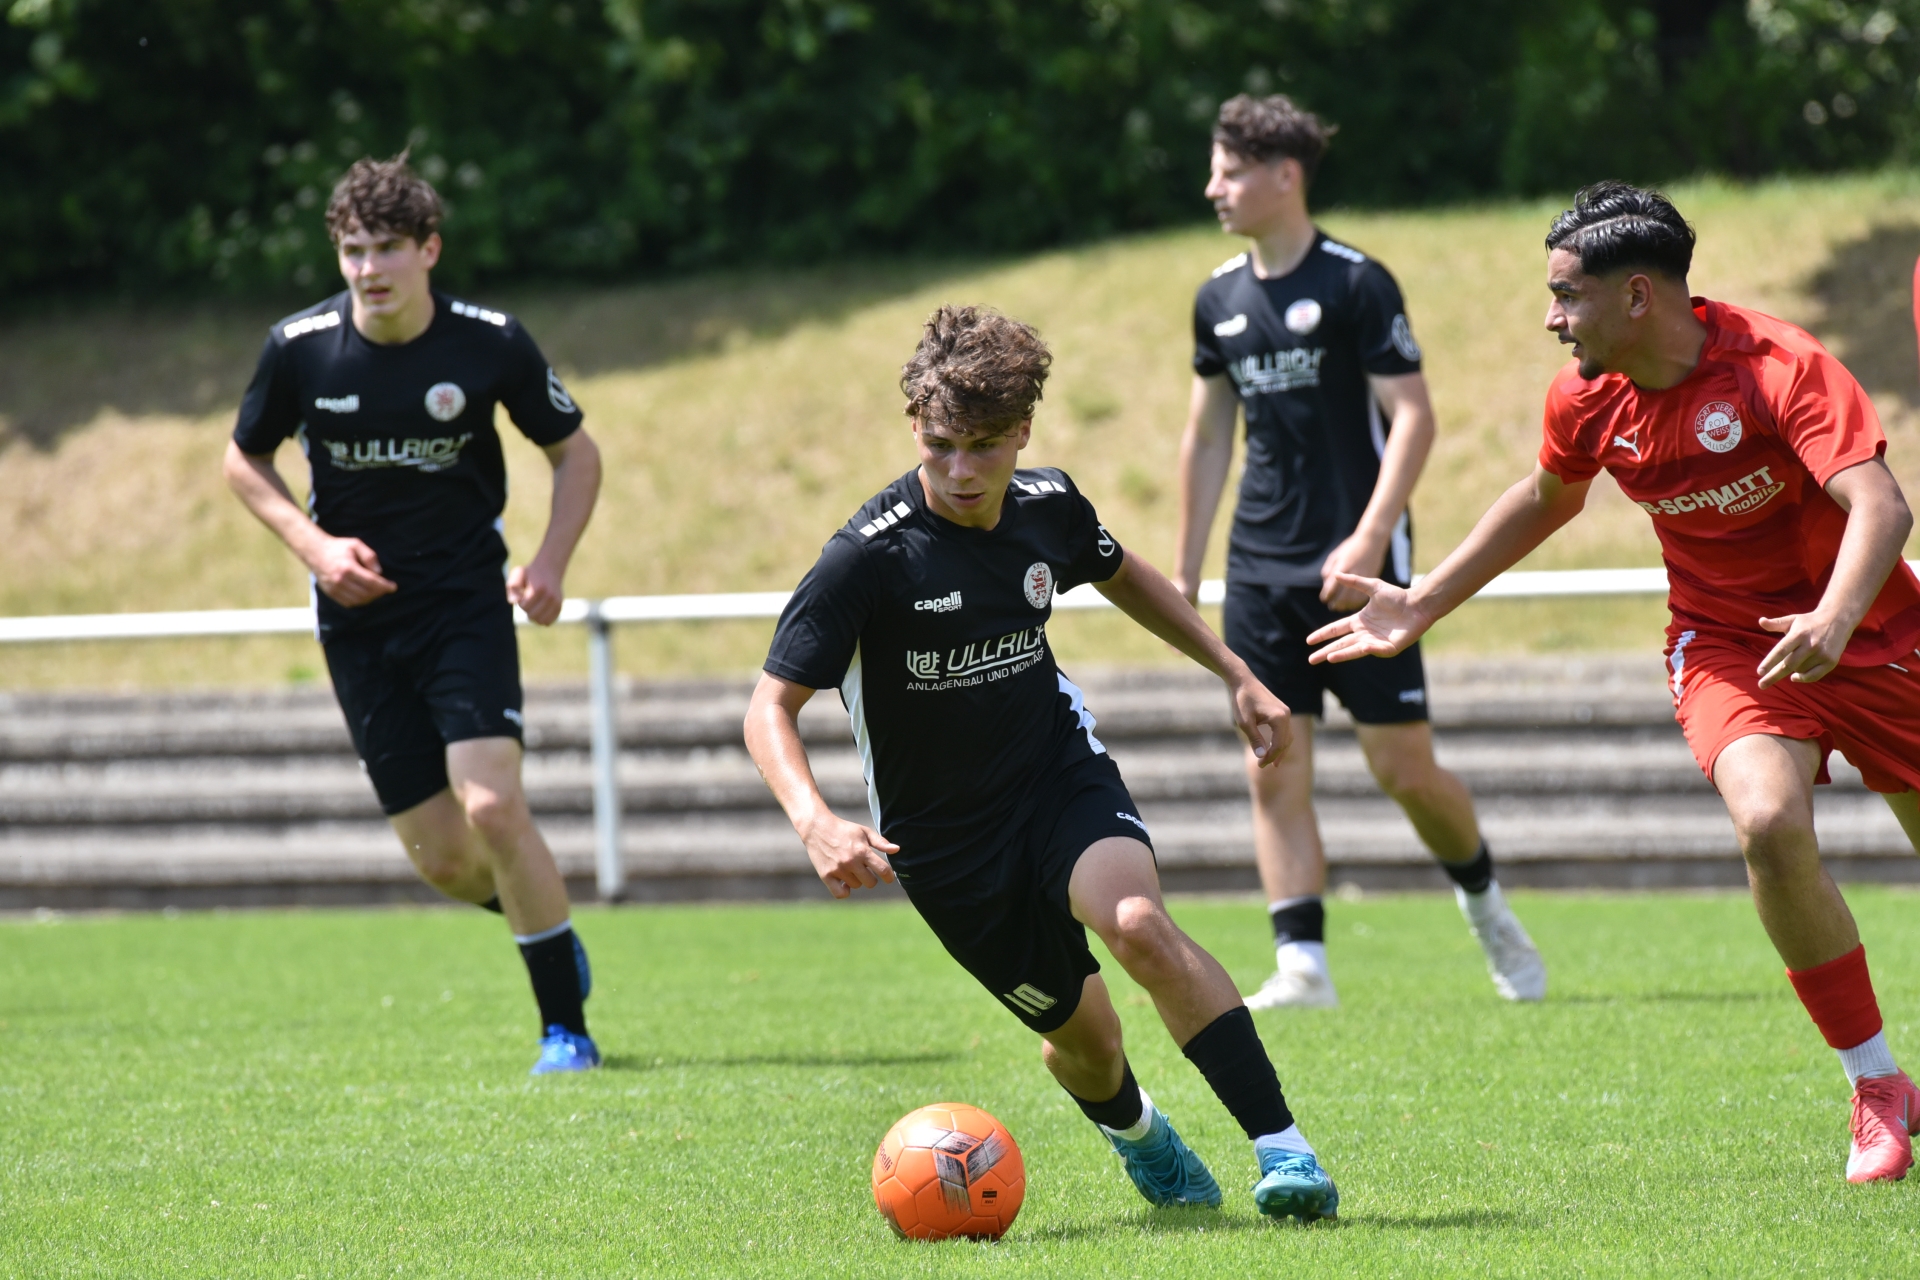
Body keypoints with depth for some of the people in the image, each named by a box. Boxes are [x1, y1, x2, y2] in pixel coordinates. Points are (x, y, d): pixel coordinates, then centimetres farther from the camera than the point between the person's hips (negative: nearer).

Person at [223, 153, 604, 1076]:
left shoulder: (490, 344, -10)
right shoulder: (299, 349, -8)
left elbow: (574, 451, 5)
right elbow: (245, 460, 9)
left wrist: (551, 562, -10)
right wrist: (315, 545, -8)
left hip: (466, 604, -2)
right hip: (359, 618, 2)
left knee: (493, 807, -20)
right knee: (441, 859, 1)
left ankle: (565, 1027, -6)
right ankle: (543, 919, 35)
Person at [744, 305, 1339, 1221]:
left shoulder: (1048, 507, -7)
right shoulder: (868, 557, -22)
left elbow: (1121, 575, 18)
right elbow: (771, 706, -21)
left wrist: (1235, 674, 17)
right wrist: (814, 821, -38)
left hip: (1061, 771, 2)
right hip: (941, 831, -2)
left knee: (1138, 924, -29)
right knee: (1079, 1031, 6)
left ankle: (1281, 1146, -25)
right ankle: (1135, 1132, 44)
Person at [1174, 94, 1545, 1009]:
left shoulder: (1356, 284, -8)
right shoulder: (1220, 299, 10)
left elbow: (1413, 417, -11)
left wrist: (1370, 538, -22)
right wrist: (1185, 572, 18)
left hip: (1357, 563, -5)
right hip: (1261, 569, 5)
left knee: (1405, 768, -3)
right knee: (1274, 774, -4)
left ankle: (1484, 901, 23)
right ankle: (1302, 964, -4)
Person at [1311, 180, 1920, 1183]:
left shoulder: (1779, 367, -24)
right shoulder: (1588, 399, -7)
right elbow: (1546, 498, 16)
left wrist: (1835, 620, -53)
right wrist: (1423, 605, 16)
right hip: (1723, 642, 2)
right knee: (1769, 821, -26)